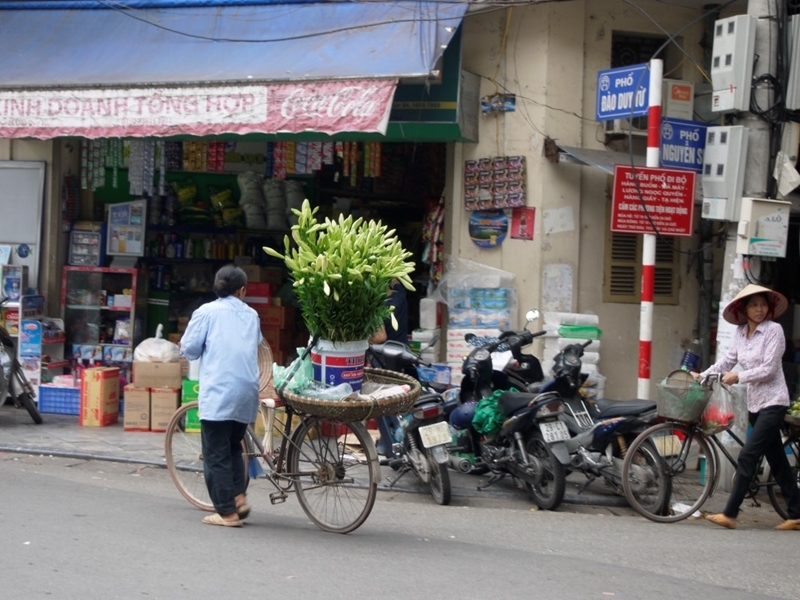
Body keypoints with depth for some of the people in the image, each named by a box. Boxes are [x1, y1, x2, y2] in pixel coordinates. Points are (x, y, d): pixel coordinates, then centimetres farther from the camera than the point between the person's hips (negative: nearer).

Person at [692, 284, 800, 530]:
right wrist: (702, 375, -1)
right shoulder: (740, 332, 9)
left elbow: (768, 369, -15)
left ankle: (729, 514, -12)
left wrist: (738, 377, -18)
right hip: (754, 403, 7)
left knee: (747, 457, -12)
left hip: (773, 402, -7)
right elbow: (727, 361, 10)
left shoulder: (774, 330, -10)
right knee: (777, 461, 10)